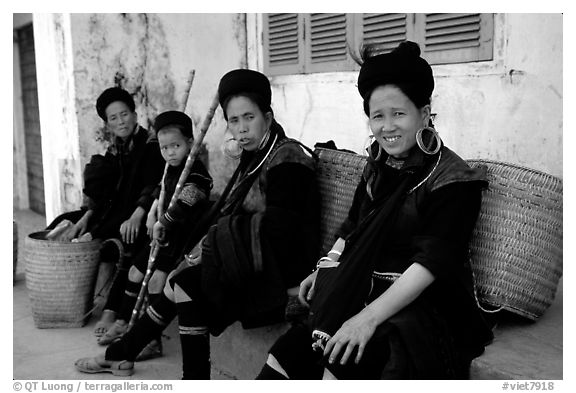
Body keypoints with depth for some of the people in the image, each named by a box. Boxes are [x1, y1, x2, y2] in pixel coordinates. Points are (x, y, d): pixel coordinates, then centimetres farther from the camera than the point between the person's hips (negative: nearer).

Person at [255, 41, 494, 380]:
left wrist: (369, 317, -25)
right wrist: (324, 270, 7)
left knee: (340, 363, -29)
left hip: (423, 301, -6)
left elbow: (431, 261, -18)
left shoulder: (453, 179, -10)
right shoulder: (378, 167, 12)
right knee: (284, 355, -14)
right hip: (361, 292, 6)